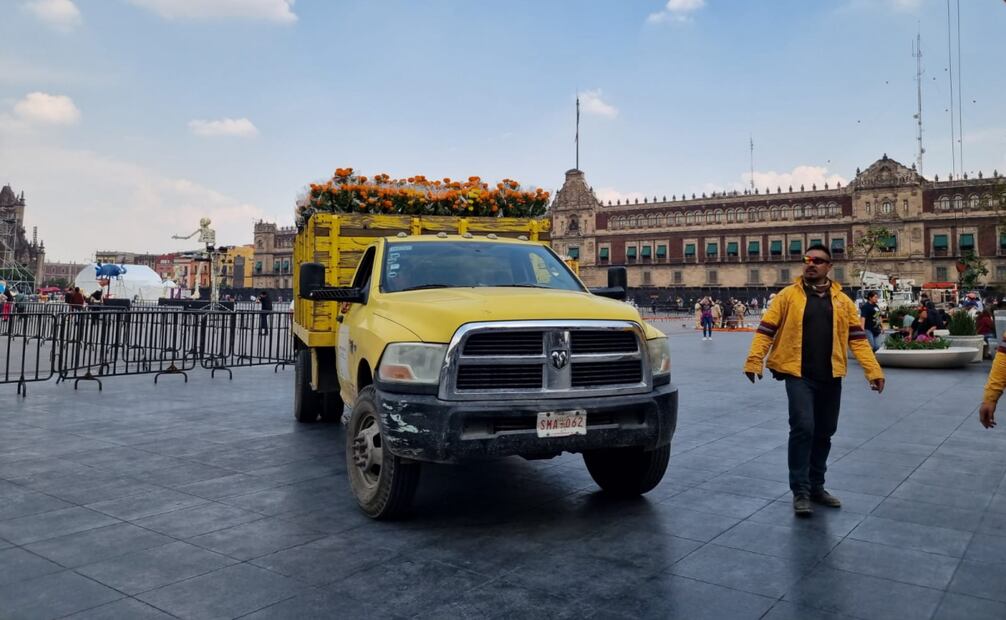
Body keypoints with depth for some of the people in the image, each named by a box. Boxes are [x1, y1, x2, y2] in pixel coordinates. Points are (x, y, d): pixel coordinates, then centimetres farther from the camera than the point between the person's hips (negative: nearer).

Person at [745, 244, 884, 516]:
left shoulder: (842, 301, 8)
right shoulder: (788, 295, -1)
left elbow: (857, 338, 7)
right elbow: (766, 330, -3)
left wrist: (873, 370, -2)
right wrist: (754, 361, -12)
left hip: (830, 377, 4)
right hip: (798, 375, -4)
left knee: (824, 433, 12)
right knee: (803, 428, -13)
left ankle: (816, 486, 28)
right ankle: (800, 491, -1)